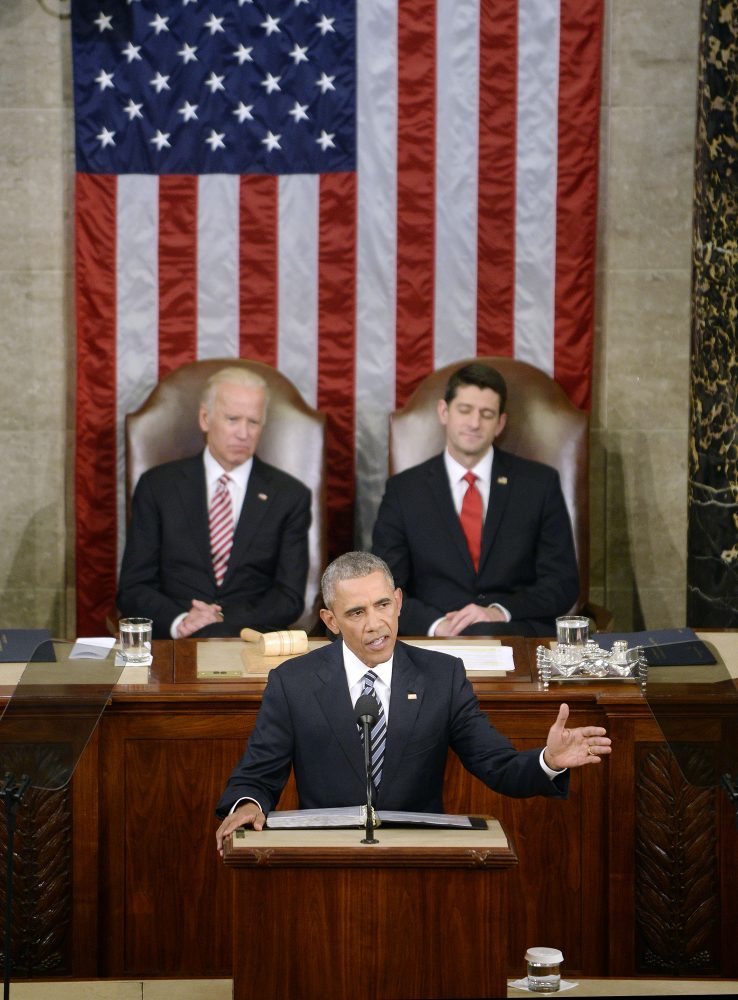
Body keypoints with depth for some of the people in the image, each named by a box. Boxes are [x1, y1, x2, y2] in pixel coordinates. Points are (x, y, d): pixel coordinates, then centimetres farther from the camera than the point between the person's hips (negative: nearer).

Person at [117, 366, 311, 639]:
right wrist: (179, 622, -15)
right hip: (173, 645, 1)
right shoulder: (157, 486, 11)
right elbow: (132, 589, 7)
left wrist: (226, 621, -13)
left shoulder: (290, 496, 11)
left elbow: (289, 596, 5)